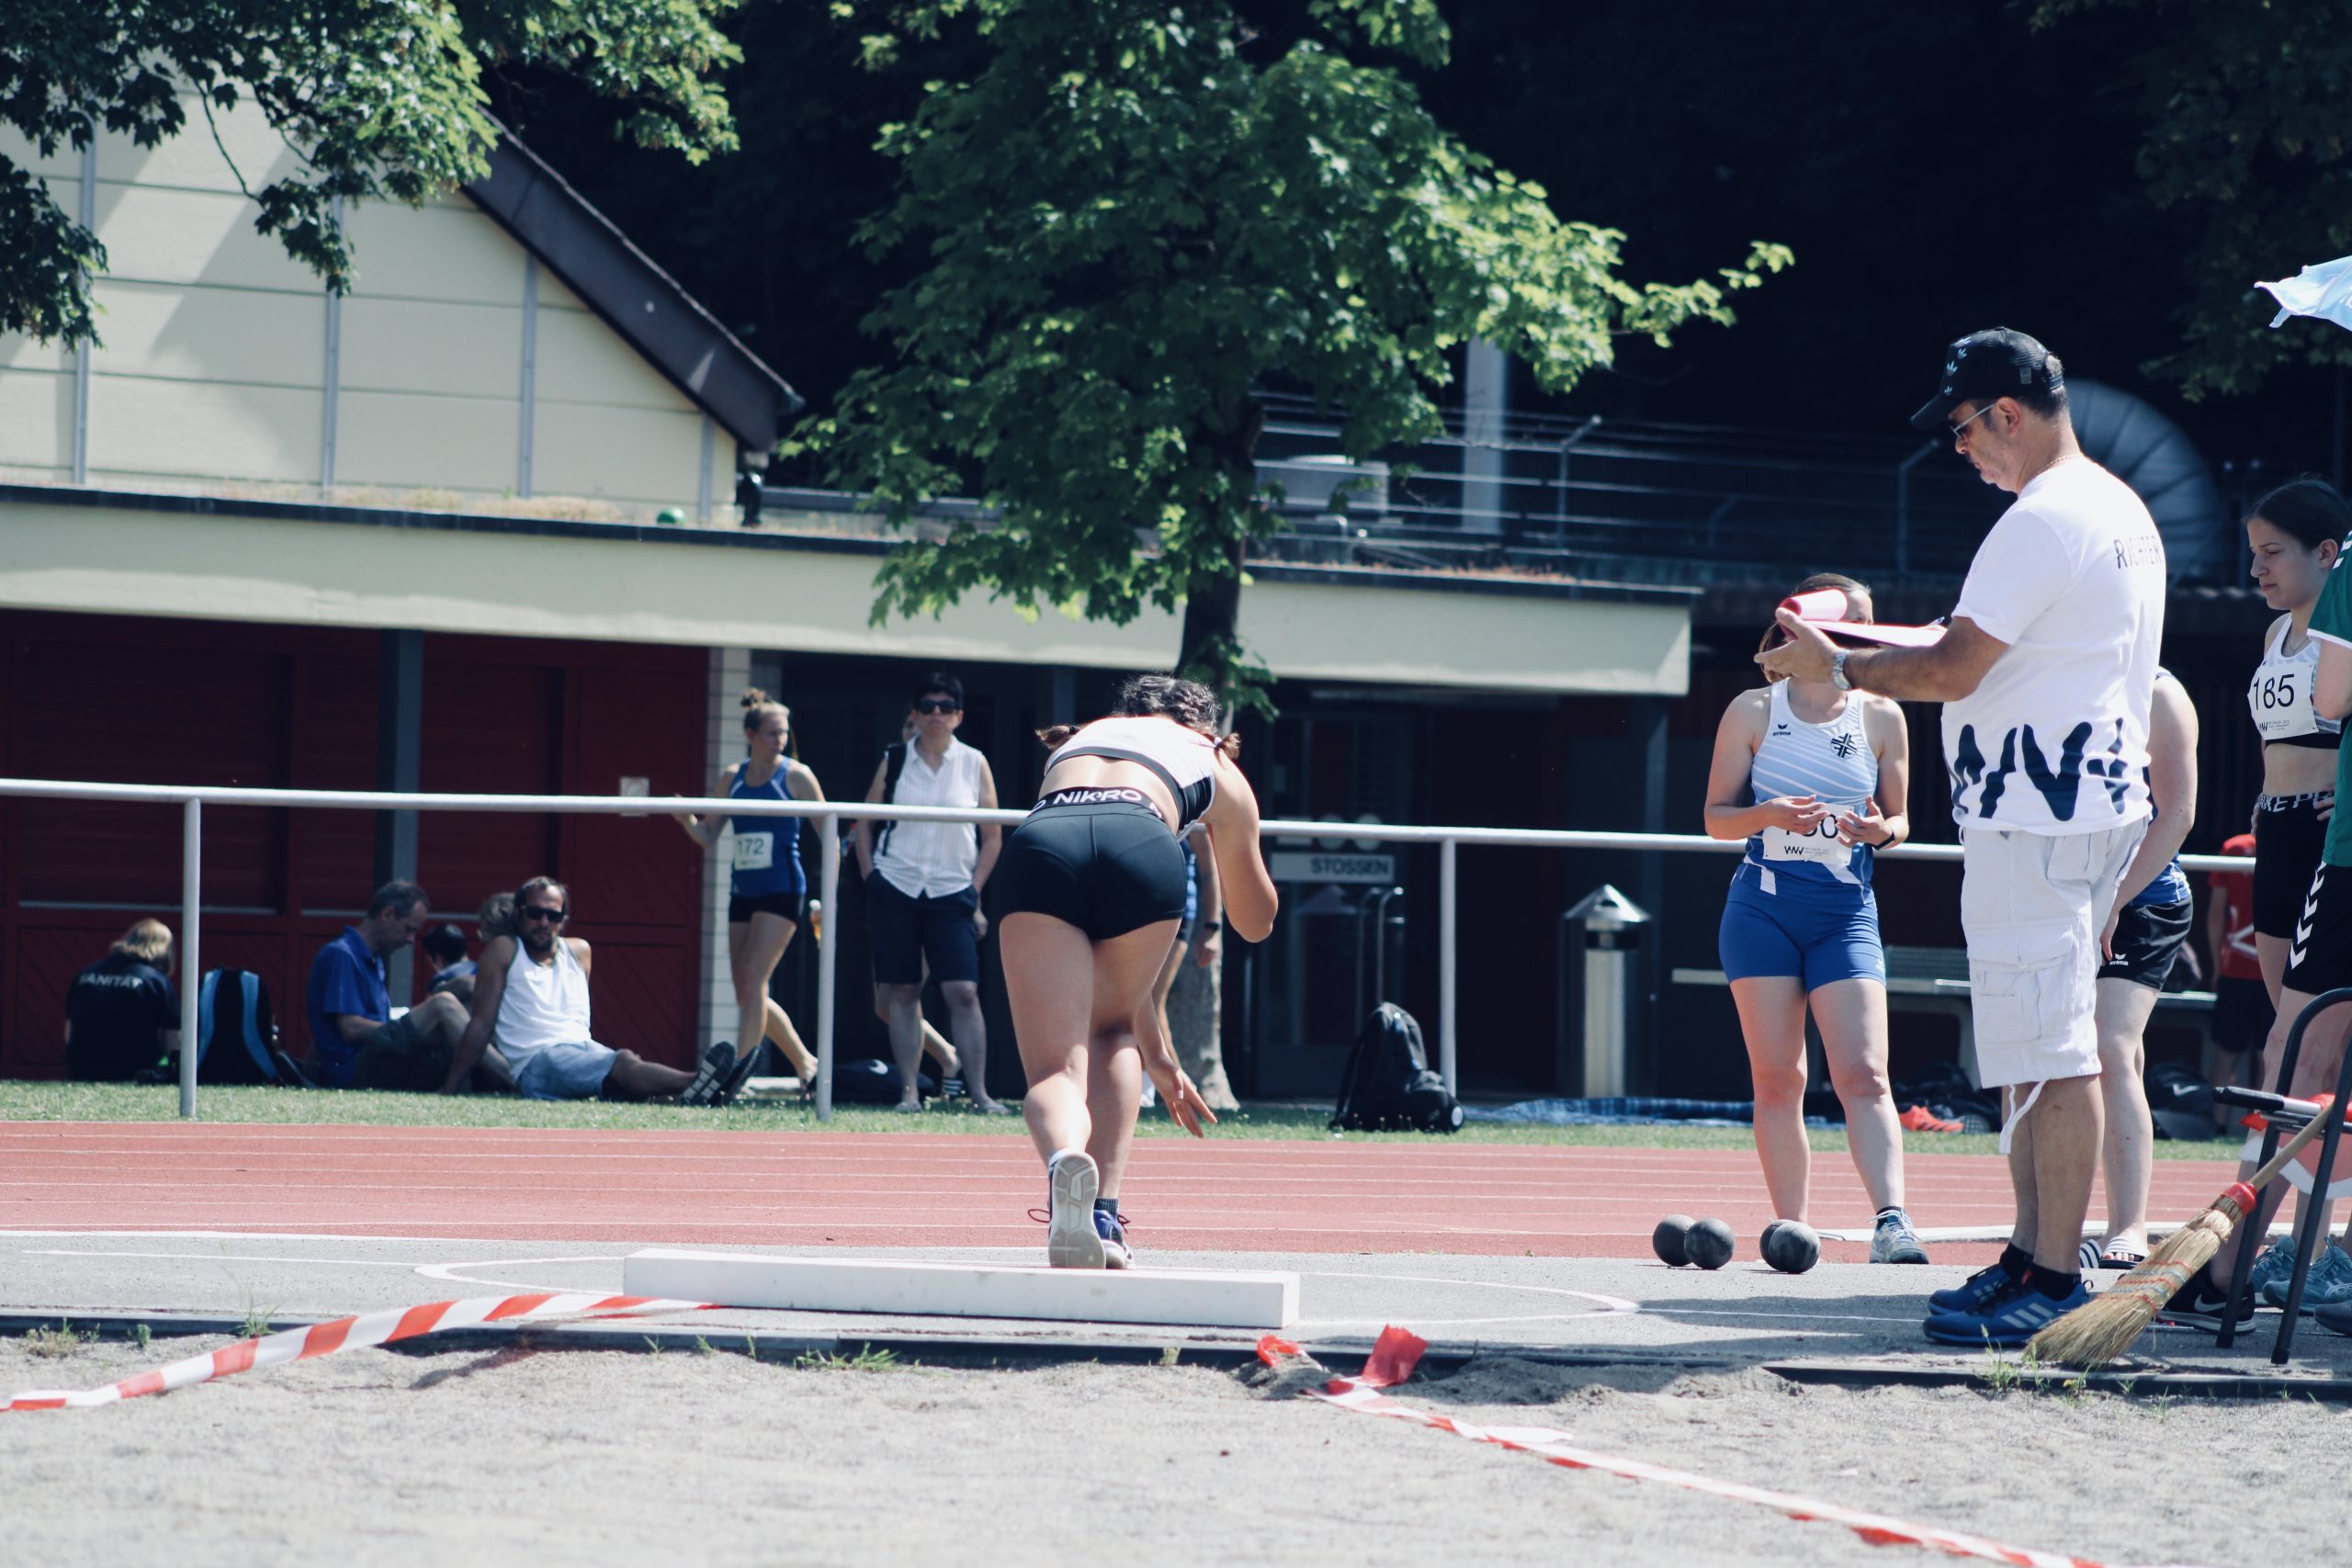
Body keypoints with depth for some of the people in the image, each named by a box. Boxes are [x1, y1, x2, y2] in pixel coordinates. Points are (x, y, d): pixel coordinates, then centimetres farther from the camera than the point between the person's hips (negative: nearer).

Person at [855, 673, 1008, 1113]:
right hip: (895, 890, 1)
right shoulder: (895, 760, 6)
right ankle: (908, 1092, 5)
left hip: (951, 894, -1)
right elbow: (865, 824, 11)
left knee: (963, 992, -9)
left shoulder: (974, 764, 5)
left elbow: (992, 836, 8)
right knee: (903, 994, 1)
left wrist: (974, 889, 0)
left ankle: (979, 1094, -9)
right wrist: (871, 879, 1)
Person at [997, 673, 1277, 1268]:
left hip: (1040, 842, 1)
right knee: (1113, 1030, 25)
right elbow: (1256, 923, 44)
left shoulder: (1074, 742, 43)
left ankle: (1067, 1163, -37)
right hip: (1143, 847, -1)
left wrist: (1157, 1056, 51)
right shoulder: (1216, 762, 35)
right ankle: (1101, 1214, 9)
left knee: (1055, 1068, -2)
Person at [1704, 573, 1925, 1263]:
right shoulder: (1753, 712, 3)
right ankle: (1793, 1229, 5)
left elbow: (1897, 819, 13)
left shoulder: (1881, 719, 5)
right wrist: (1769, 814, -15)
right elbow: (1717, 817, 5)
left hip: (1846, 913, 0)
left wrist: (1883, 829, -11)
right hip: (1763, 909, 0)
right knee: (1777, 1079, 0)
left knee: (1863, 1075, -14)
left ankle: (1891, 1220, -24)